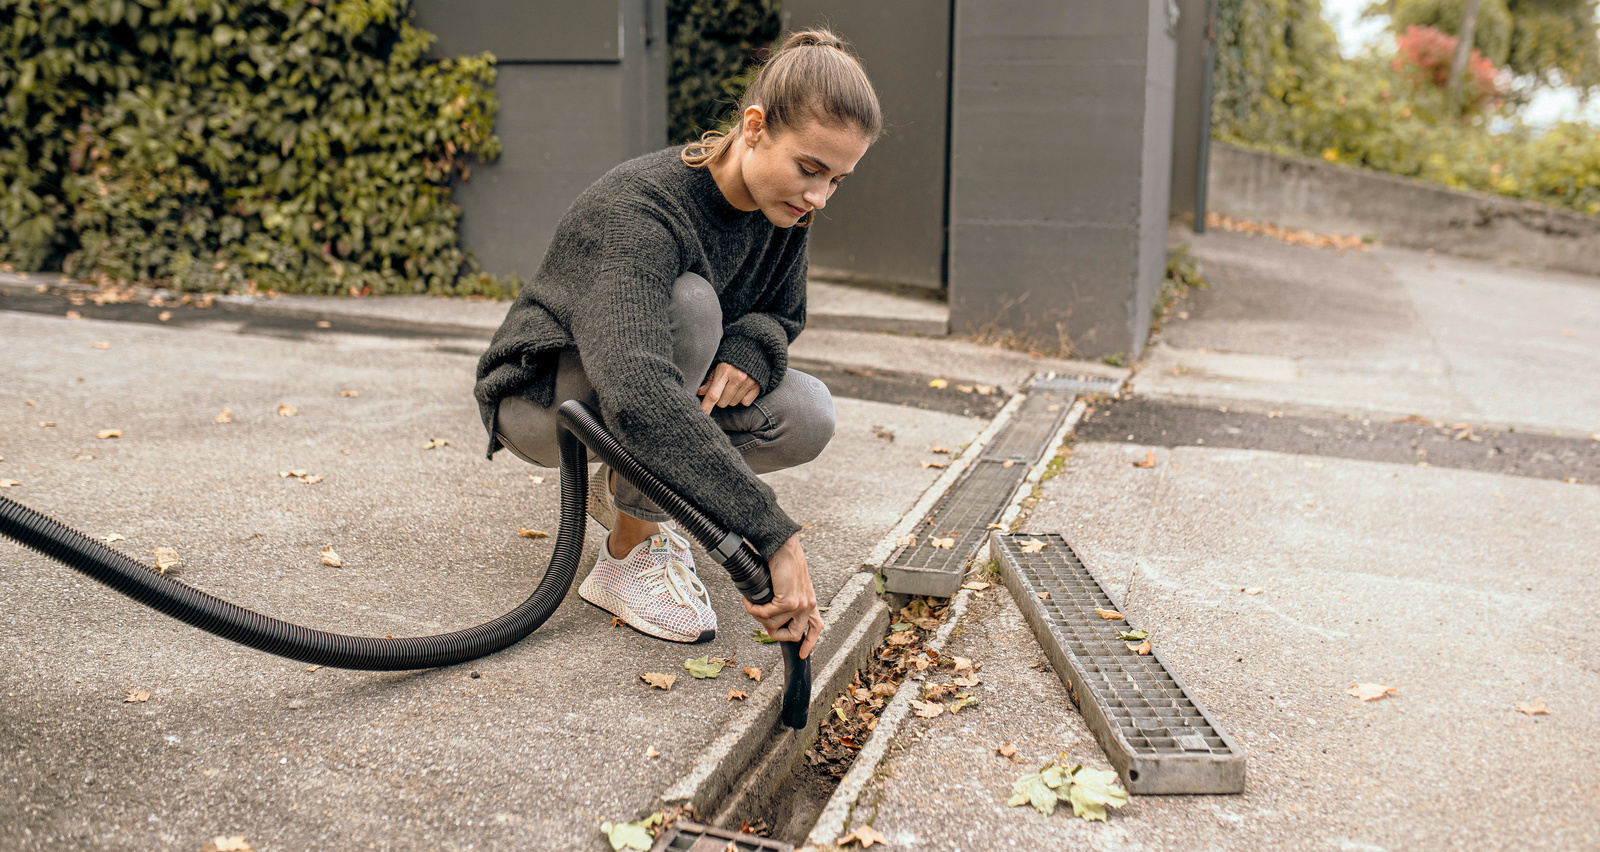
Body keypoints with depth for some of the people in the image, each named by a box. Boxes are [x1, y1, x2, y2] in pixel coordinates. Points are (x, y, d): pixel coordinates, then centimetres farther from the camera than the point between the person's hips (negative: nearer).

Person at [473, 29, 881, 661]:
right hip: (541, 395, -6)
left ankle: (624, 490, 6)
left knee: (808, 415, -18)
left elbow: (783, 313, 5)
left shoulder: (781, 209, -12)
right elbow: (634, 397, -50)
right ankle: (629, 555, -22)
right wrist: (772, 536, -56)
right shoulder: (637, 212, -35)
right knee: (688, 301, -35)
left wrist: (751, 352, -23)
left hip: (658, 386, 7)